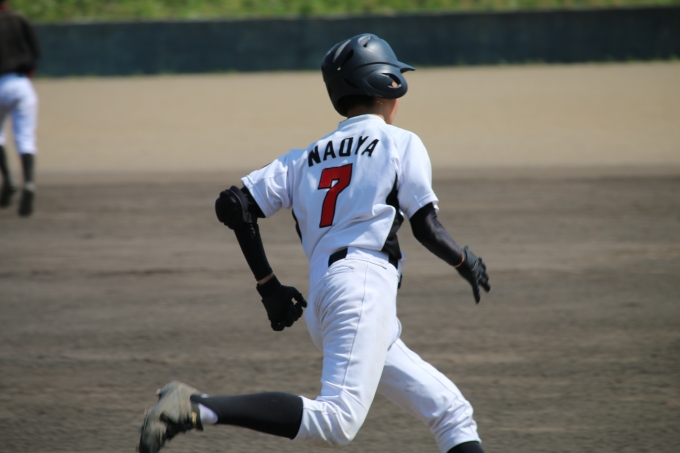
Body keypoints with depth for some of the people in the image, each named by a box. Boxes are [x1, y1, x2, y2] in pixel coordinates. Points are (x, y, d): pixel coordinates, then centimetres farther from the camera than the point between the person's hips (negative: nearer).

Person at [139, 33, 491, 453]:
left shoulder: (306, 157, 23)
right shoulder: (400, 143, 8)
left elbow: (233, 205, 13)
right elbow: (427, 229, 0)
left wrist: (269, 285, 19)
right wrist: (467, 263, 20)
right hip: (365, 284, -8)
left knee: (454, 413, 10)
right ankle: (197, 407, -36)